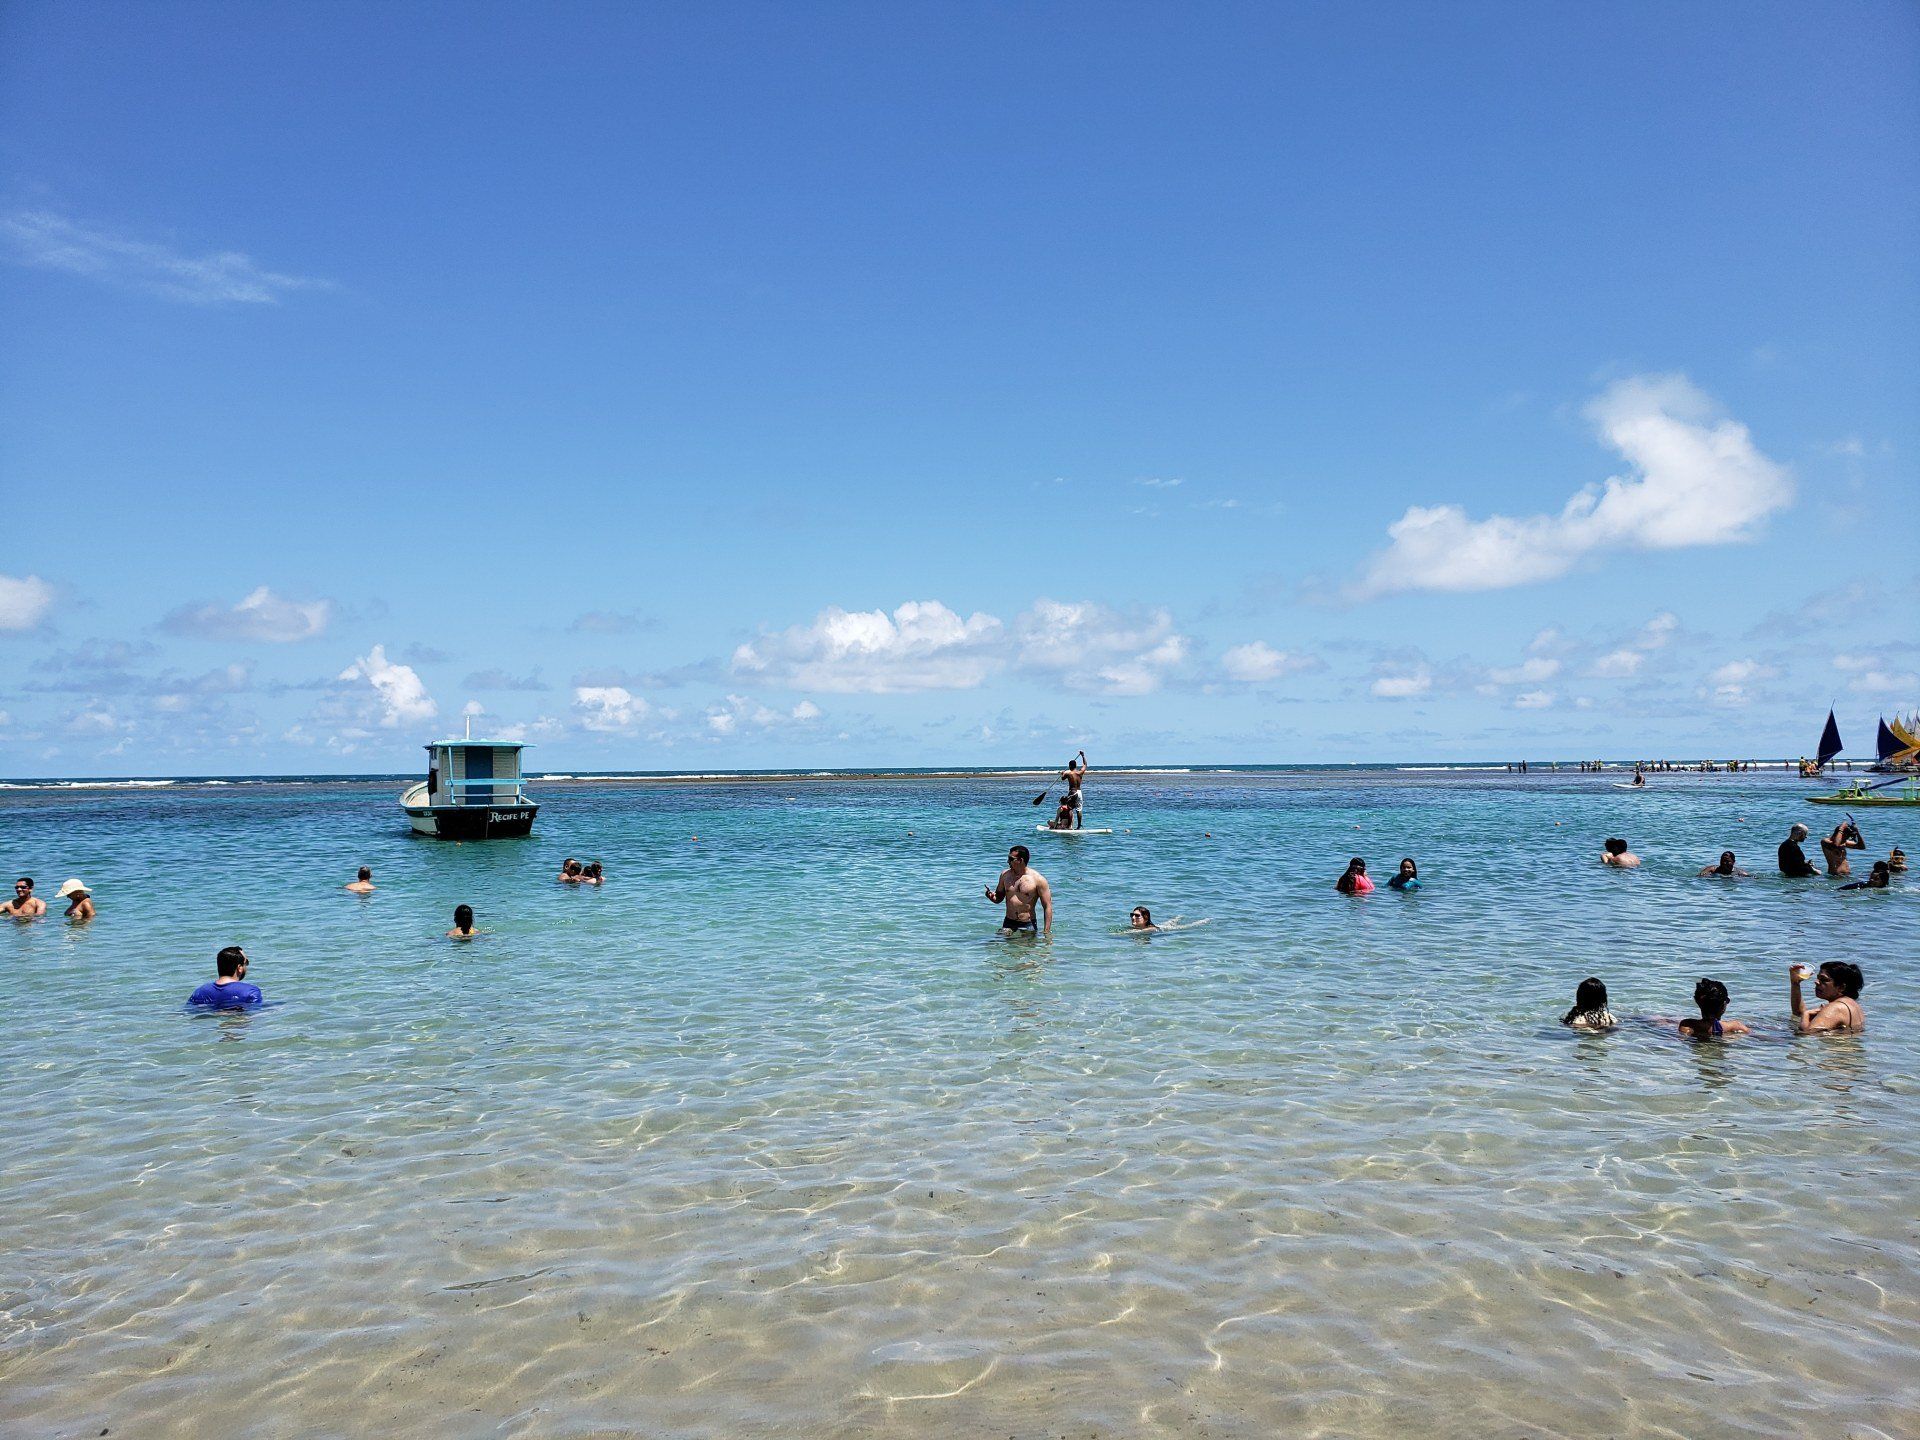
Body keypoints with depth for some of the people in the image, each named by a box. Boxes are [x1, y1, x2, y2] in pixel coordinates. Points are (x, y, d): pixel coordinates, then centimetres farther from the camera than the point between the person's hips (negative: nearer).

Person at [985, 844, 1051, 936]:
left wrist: (1046, 931, -13)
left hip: (1028, 925, -2)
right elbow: (999, 898, 19)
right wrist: (992, 897, -6)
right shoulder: (1005, 875, 6)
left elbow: (1047, 907, -7)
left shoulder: (1038, 879, -8)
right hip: (1008, 923, 2)